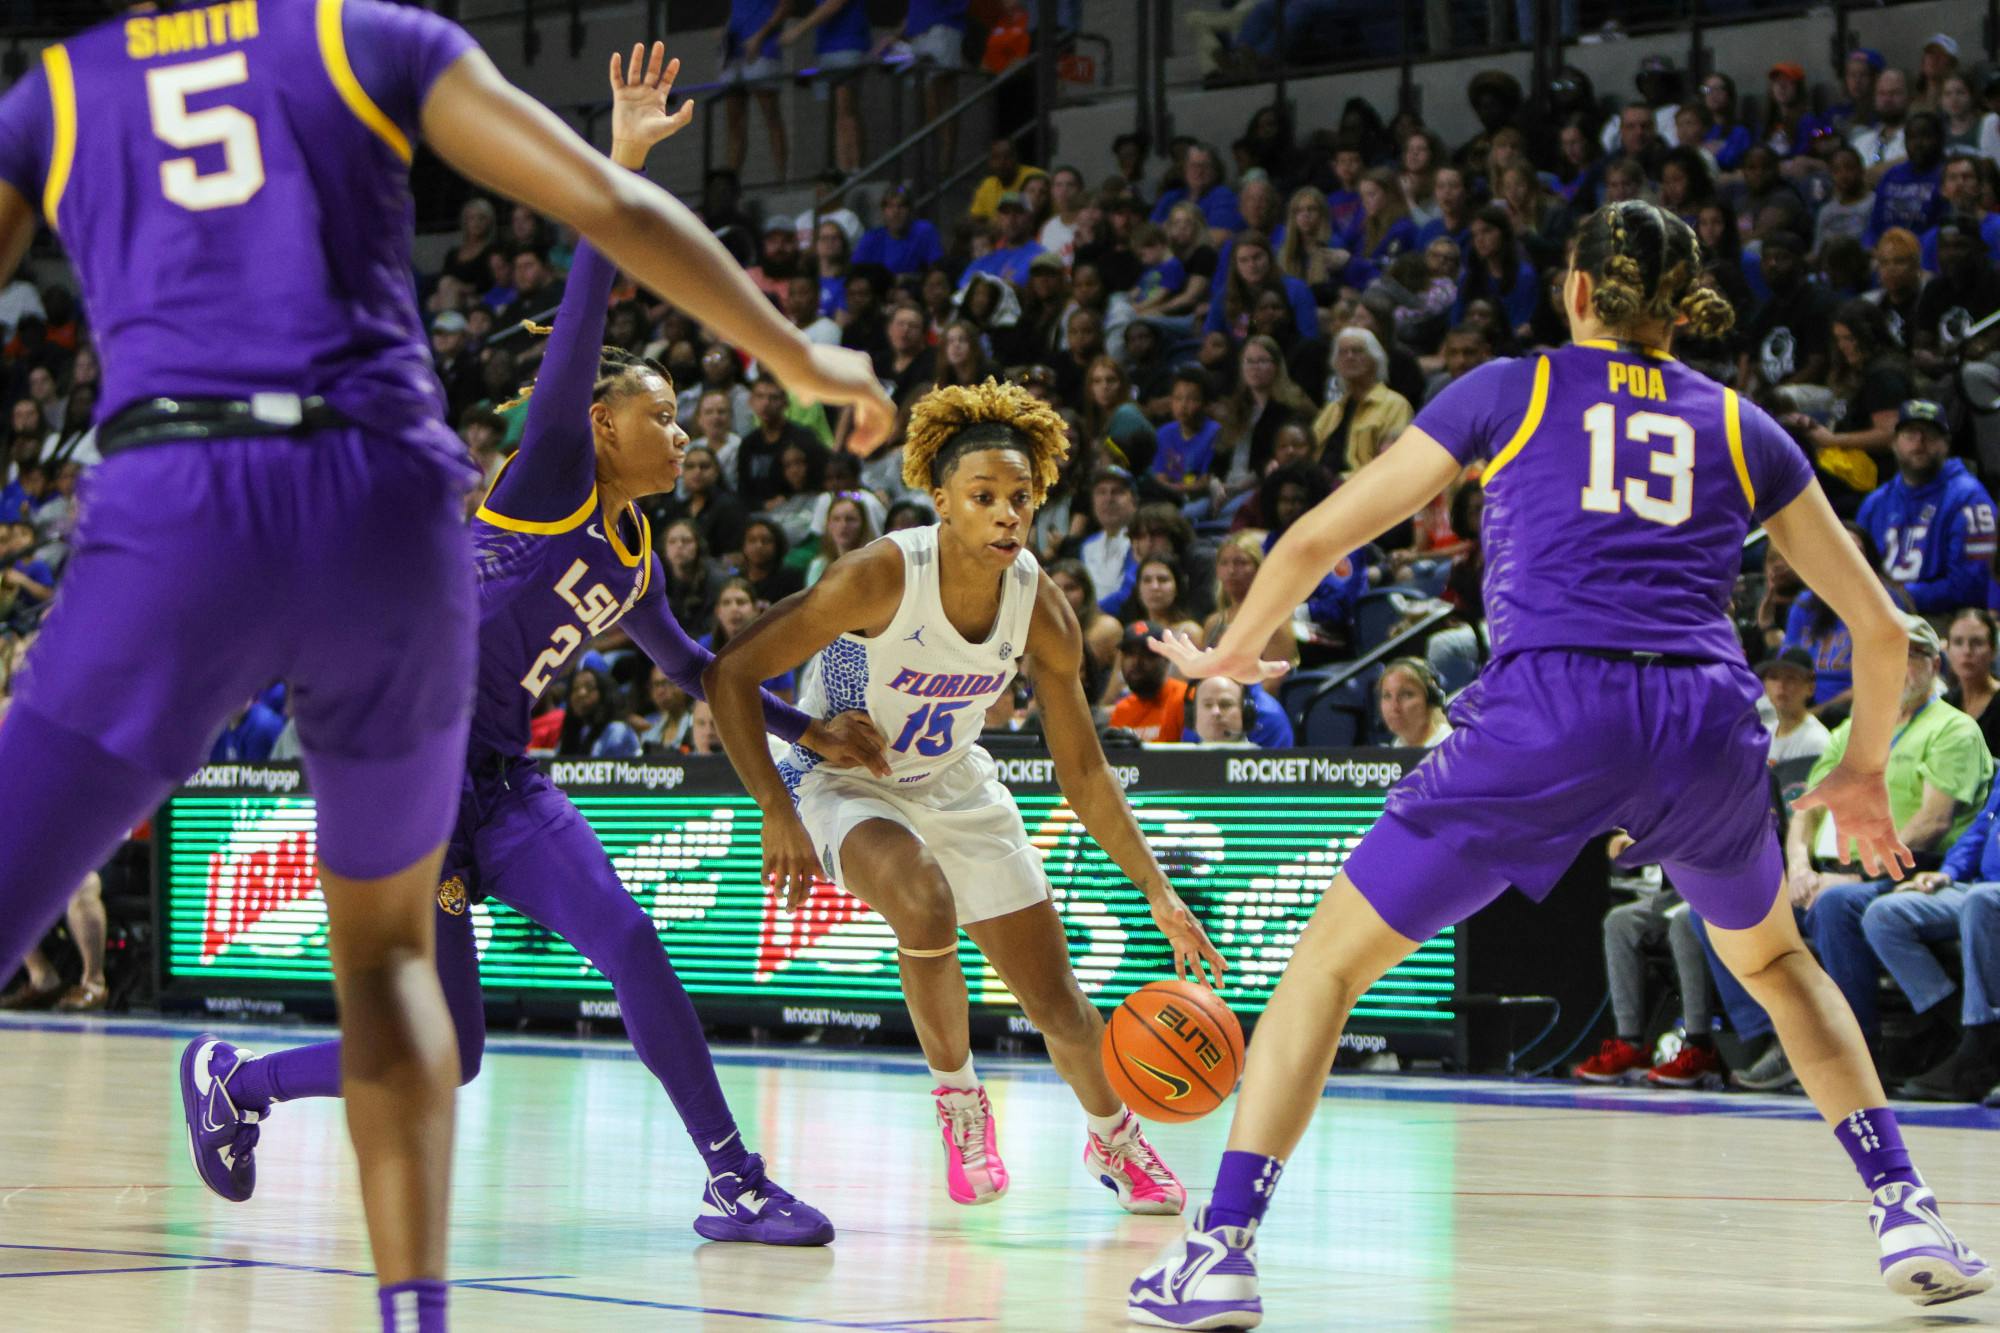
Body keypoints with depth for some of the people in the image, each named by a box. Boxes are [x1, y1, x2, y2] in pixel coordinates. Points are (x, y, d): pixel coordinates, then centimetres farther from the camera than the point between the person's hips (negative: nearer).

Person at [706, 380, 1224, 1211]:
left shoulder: (1039, 607, -16)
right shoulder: (882, 577, -30)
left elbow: (1083, 769, -5)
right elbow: (731, 675, -24)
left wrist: (1158, 894, -8)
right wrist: (778, 815, -27)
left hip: (957, 790, 4)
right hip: (843, 782, -4)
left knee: (1057, 1003, 6)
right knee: (923, 898, -37)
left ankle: (1114, 1140, 38)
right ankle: (957, 1099, -10)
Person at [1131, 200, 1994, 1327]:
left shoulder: (1511, 390, 15)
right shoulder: (1740, 426, 21)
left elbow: (1319, 538, 17)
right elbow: (1880, 626, 22)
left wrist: (1231, 652, 34)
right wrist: (1865, 774, 38)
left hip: (1546, 716, -3)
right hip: (1708, 723, 3)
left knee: (1327, 964, 9)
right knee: (1775, 959, 32)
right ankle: (1907, 1214, 24)